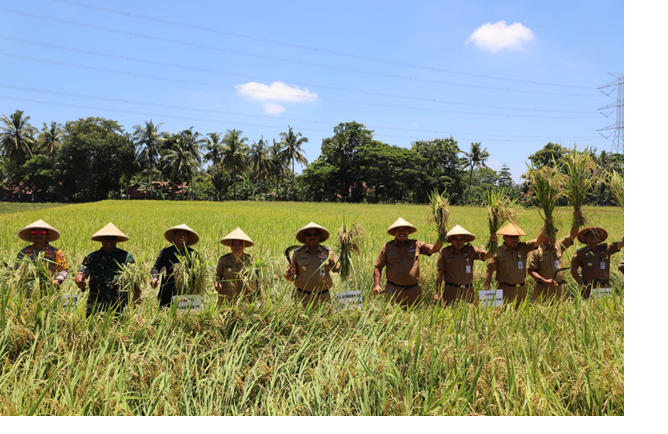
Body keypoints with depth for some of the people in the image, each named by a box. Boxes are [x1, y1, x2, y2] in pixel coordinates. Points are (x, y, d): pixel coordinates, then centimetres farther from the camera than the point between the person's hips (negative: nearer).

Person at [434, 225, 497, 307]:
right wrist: (437, 292, -3)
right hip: (451, 291, -2)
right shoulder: (444, 252, -3)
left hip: (468, 291, 2)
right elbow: (439, 273, -2)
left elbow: (487, 255, -11)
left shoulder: (471, 250, 2)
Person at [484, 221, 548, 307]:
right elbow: (489, 270, -5)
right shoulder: (498, 251, -5)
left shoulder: (523, 247, 6)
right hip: (506, 290, -4)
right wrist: (487, 289, -9)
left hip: (521, 289, 4)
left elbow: (538, 241, -5)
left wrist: (545, 226, -19)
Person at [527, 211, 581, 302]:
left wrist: (576, 219, -9)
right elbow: (531, 270, -8)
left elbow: (572, 235, 3)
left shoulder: (559, 246, 8)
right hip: (543, 289, -4)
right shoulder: (536, 251, -6)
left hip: (559, 290, 4)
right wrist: (545, 281, -17)